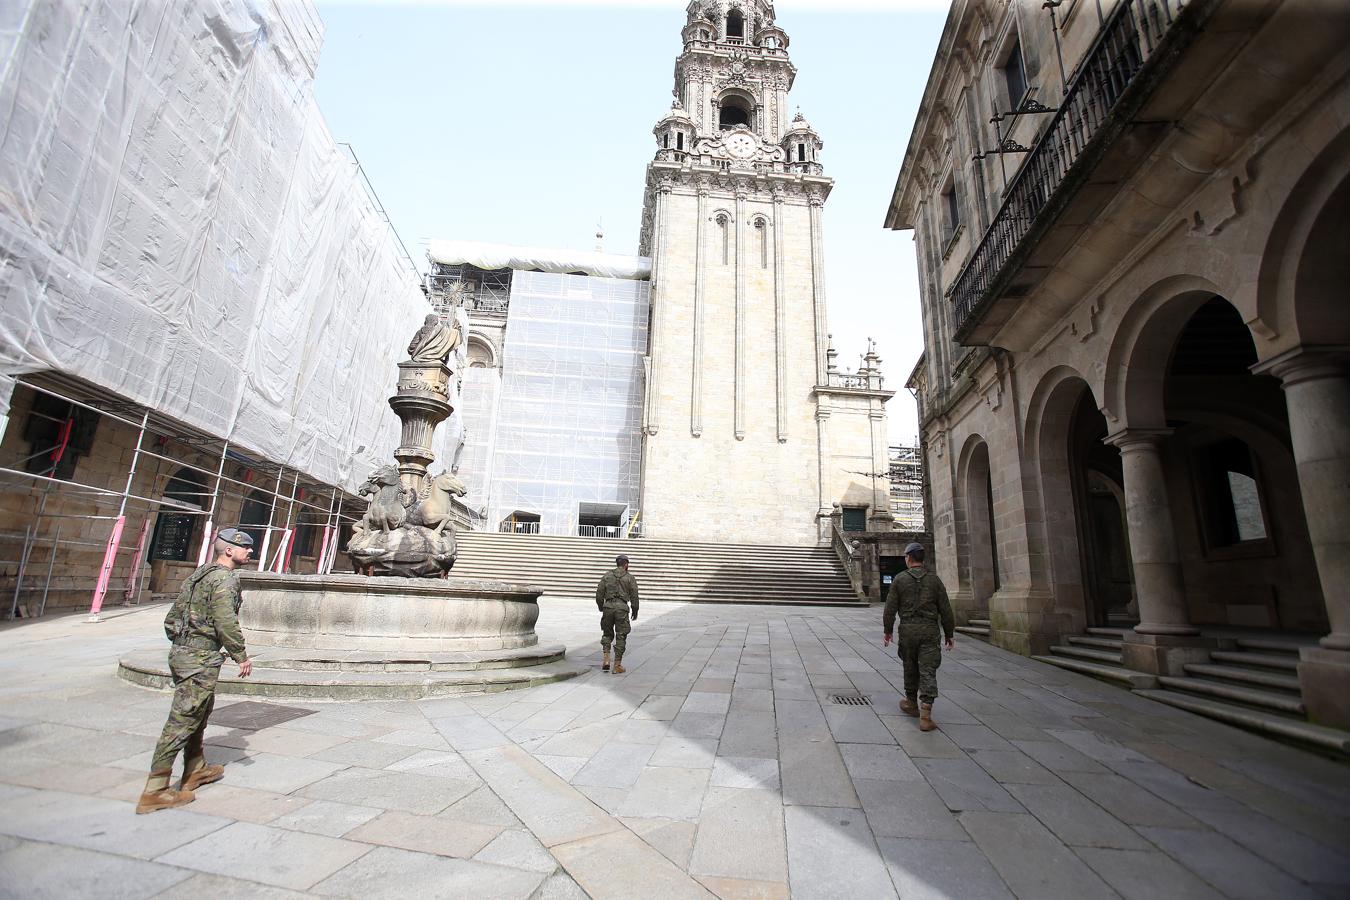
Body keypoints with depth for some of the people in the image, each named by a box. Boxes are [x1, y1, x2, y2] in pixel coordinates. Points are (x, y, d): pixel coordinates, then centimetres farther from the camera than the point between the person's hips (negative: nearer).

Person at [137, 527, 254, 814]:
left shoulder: (201, 574, 14)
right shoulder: (224, 578, -15)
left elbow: (174, 614, 18)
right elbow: (226, 623, -21)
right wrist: (242, 656, -13)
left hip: (182, 651, 10)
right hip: (201, 658, -10)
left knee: (198, 714, 22)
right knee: (182, 721, -4)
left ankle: (196, 770, 34)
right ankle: (154, 792, 2)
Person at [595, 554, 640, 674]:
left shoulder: (607, 575, 8)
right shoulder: (630, 578, 3)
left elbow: (599, 593, 6)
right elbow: (634, 596, 2)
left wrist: (600, 607, 20)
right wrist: (635, 611, 14)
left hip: (608, 606, 2)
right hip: (622, 607, -2)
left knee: (607, 633, 20)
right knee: (621, 637, 6)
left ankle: (606, 659, 8)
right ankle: (617, 665, 8)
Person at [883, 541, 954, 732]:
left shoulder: (899, 579, -1)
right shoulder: (934, 580, 2)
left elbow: (890, 608, -1)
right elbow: (945, 610, 3)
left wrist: (888, 631, 7)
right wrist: (949, 634, 11)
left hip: (907, 629, 0)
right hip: (930, 630, 0)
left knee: (910, 668, 16)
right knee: (928, 671, -1)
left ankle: (911, 704, 32)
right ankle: (925, 715, -8)